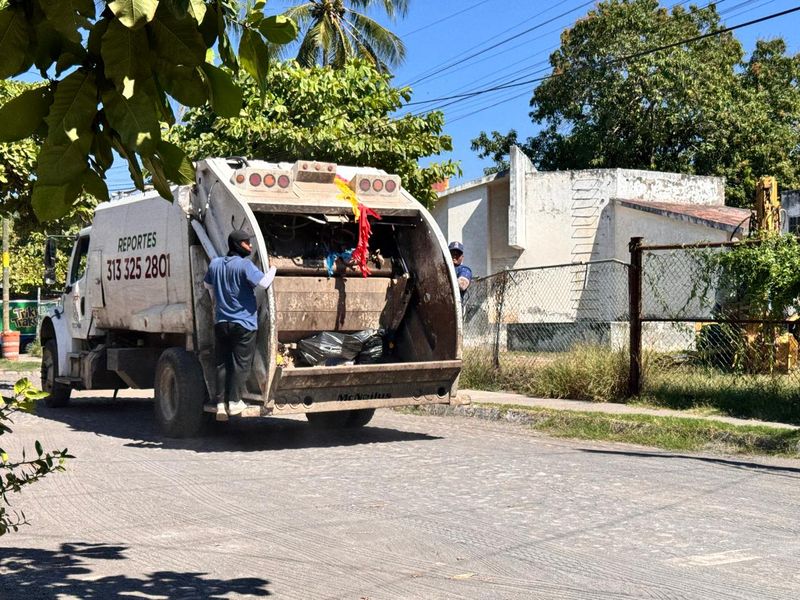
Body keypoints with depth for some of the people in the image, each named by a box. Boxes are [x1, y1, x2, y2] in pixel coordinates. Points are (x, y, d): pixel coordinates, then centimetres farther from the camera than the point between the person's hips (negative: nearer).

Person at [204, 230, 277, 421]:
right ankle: (233, 402, 0)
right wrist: (273, 268, -3)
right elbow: (264, 282, -22)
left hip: (221, 322, 6)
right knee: (240, 364, 1)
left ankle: (220, 402, 6)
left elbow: (208, 285, 24)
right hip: (243, 323, -6)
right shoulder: (244, 265, -13)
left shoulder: (215, 264, 8)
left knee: (222, 364, 9)